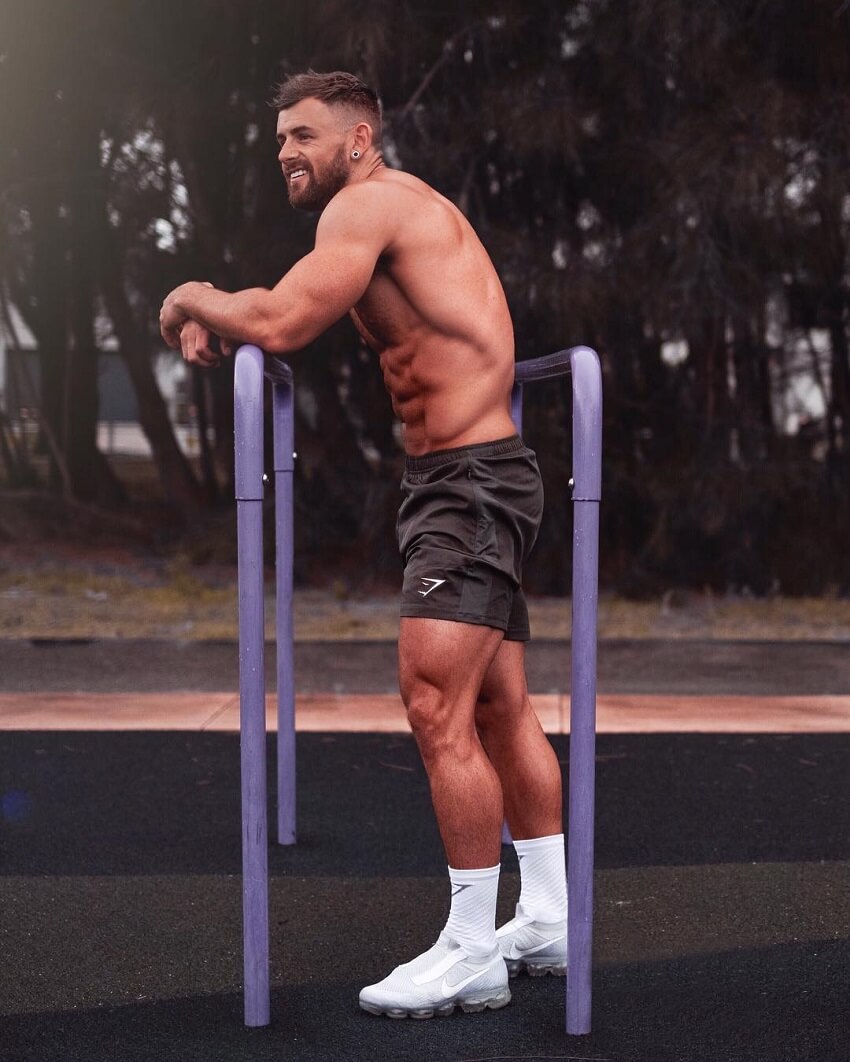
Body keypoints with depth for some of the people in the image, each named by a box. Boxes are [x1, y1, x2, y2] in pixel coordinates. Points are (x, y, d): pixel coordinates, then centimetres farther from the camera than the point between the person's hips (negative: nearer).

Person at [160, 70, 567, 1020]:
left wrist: (191, 302, -3)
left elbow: (281, 325, -21)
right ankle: (547, 922, 23)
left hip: (468, 481, -11)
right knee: (499, 709, 14)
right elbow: (305, 315, 28)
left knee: (436, 706, -13)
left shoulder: (370, 202, -10)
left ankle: (472, 955, -8)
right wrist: (221, 318, 10)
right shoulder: (404, 214, 21)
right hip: (468, 484, 11)